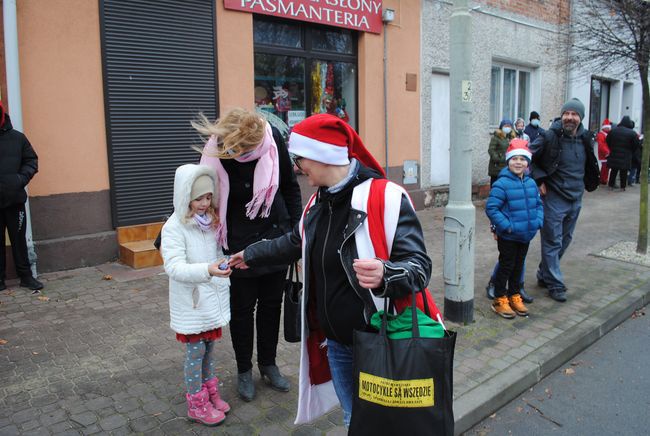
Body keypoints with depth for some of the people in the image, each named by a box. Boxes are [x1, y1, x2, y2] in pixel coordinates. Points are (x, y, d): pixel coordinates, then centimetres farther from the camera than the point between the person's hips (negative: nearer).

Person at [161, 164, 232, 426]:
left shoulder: (211, 222, 4)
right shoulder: (174, 228, -17)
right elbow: (174, 267, -27)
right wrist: (207, 270, -39)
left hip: (213, 299, 6)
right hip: (191, 305, -6)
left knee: (209, 347, 18)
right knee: (195, 351, 6)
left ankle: (210, 393, 35)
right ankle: (197, 404, 23)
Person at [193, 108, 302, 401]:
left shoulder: (273, 140, -14)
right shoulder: (217, 155, -21)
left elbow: (290, 187, 0)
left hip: (277, 238, 3)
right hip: (240, 245, -3)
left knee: (271, 305, 15)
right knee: (242, 308, 11)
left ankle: (268, 364, 35)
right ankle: (244, 370, 32)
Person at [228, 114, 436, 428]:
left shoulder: (386, 197, -21)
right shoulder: (318, 203, 5)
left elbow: (419, 266, -23)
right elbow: (295, 243, 23)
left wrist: (385, 275, -44)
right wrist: (251, 254, 36)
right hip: (337, 344, 7)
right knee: (354, 422, 22)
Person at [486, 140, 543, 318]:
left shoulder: (531, 183, 3)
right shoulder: (502, 184, -18)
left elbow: (538, 203, 15)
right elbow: (491, 208, -20)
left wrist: (538, 221, 0)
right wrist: (506, 226, -22)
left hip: (526, 235, 7)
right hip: (508, 236, -6)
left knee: (519, 266, 18)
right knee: (506, 266, 4)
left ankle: (514, 296, 34)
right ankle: (500, 300, 18)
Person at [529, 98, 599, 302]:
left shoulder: (585, 138, 5)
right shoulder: (549, 137, -13)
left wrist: (586, 184, 12)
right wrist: (539, 180, -12)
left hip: (576, 200, 7)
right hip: (554, 199, -7)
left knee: (565, 241, 16)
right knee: (553, 243, -1)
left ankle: (544, 275, 32)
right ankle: (555, 284, 10)